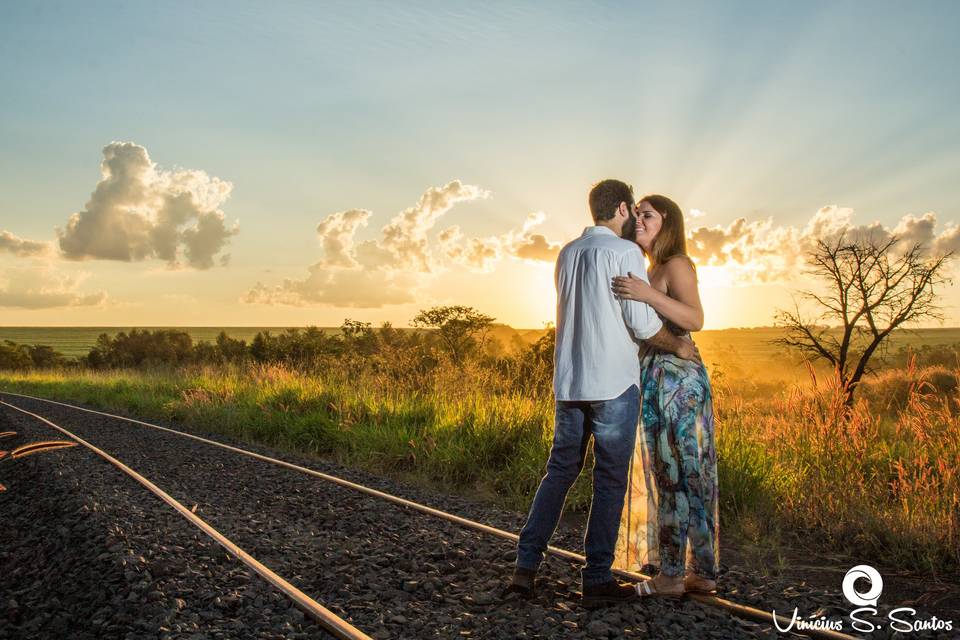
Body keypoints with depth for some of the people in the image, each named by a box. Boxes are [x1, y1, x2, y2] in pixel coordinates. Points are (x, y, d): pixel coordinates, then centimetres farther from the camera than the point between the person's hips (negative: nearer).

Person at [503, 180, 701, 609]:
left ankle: (525, 568, 9)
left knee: (559, 472, 12)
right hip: (614, 384, -6)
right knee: (610, 481, 3)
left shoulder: (567, 254, 14)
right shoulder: (625, 252, -8)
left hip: (569, 382, 6)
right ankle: (597, 579, 9)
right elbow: (643, 323, -11)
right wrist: (678, 345, 6)